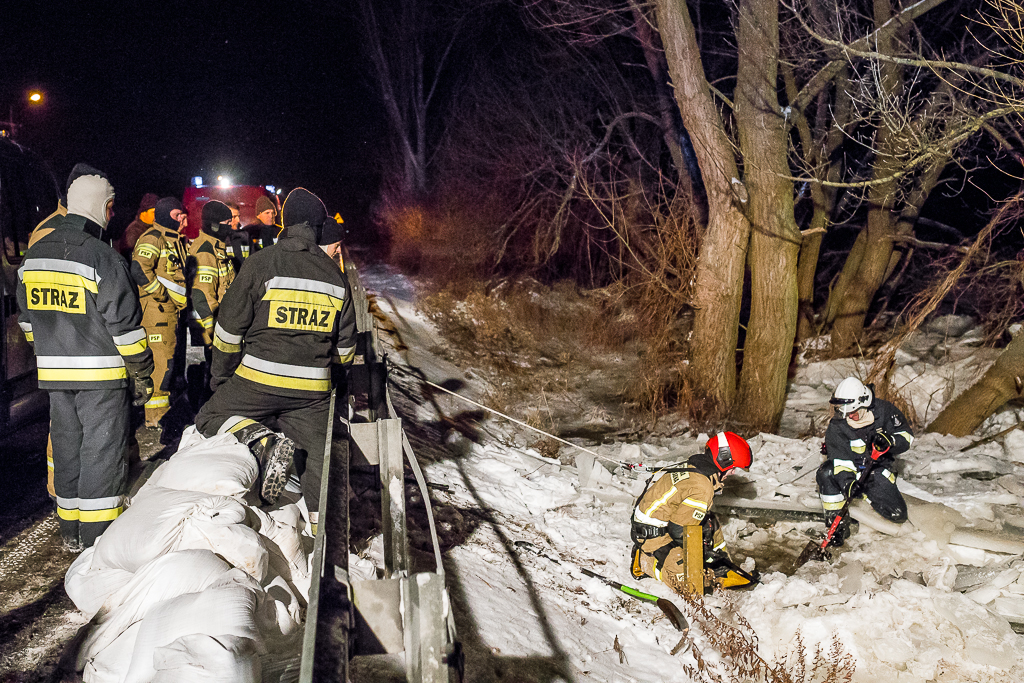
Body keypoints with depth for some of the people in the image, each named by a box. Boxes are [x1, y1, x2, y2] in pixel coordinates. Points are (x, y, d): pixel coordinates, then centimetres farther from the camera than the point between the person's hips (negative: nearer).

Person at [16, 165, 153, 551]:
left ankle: (71, 532, 28)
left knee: (66, 447, 17)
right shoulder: (102, 258, -16)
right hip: (102, 373, -7)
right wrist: (142, 374, -6)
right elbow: (125, 325, -15)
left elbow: (27, 318, 16)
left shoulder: (33, 255, 7)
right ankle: (99, 540, 8)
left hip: (53, 372, 7)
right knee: (102, 452, 1)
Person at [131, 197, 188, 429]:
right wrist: (162, 294, -18)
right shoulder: (152, 239, -12)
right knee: (160, 360, -10)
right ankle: (155, 416, -4)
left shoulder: (173, 240, 20)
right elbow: (139, 270, -25)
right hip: (155, 310, -10)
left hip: (169, 310, 10)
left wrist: (182, 295, 17)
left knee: (168, 359, 16)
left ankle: (164, 408, 27)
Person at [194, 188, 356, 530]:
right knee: (316, 457, 12)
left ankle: (262, 440, -13)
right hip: (314, 389, 4)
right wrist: (332, 379, 31)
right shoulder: (336, 275, 8)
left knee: (210, 417, 13)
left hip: (258, 380, -3)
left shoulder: (261, 262, -4)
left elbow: (229, 330, -1)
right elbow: (345, 345, 15)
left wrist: (221, 376, 13)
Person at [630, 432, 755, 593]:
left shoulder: (692, 469, 4)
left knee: (709, 520, 19)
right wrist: (702, 553, -7)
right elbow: (678, 530, -24)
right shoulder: (701, 487, -26)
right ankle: (645, 559, -2)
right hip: (653, 535, -10)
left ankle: (721, 563, 21)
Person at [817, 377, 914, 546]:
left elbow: (907, 437, -3)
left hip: (878, 468, 1)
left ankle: (867, 494, 20)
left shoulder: (884, 411, -10)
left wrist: (890, 441, -26)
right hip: (851, 470, -1)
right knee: (825, 473, -34)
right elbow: (840, 458, -20)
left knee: (898, 514, -12)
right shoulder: (836, 425, -13)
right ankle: (836, 523, -21)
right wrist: (848, 483, -36)